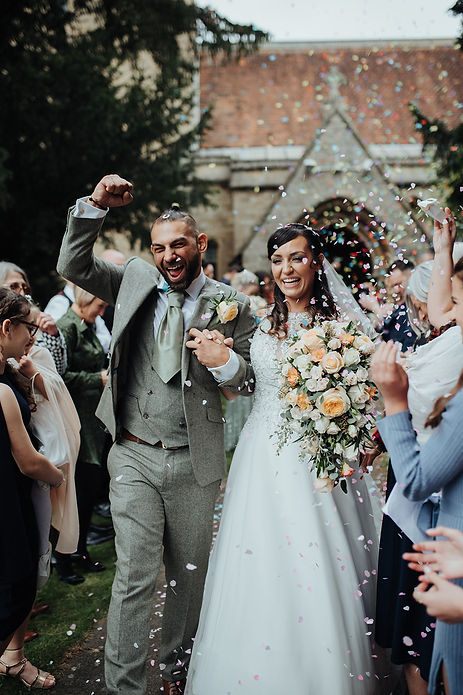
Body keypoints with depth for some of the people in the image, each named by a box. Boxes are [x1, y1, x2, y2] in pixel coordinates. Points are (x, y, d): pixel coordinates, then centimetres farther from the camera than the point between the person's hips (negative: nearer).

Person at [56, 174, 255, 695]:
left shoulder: (231, 306, 0)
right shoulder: (135, 280, 5)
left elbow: (248, 384, 3)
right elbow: (72, 266, 4)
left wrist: (224, 362, -21)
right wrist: (96, 205, -7)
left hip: (194, 462, 1)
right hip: (134, 457, 0)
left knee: (188, 574, 16)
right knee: (135, 578, -1)